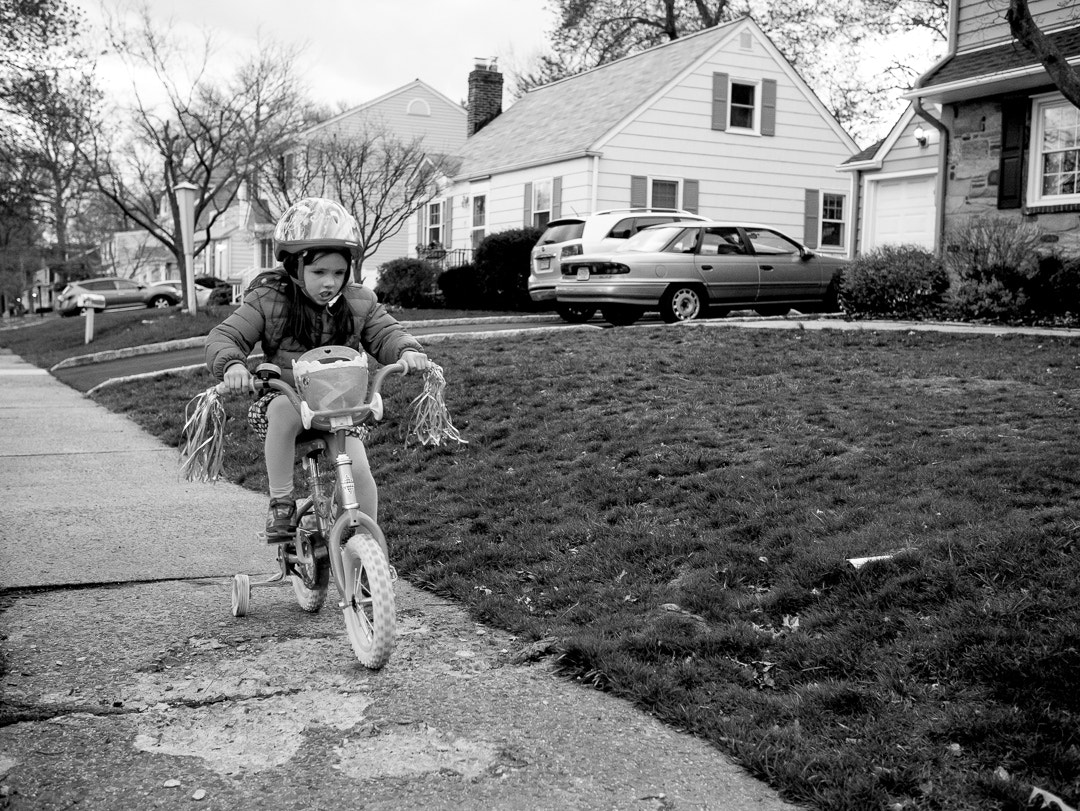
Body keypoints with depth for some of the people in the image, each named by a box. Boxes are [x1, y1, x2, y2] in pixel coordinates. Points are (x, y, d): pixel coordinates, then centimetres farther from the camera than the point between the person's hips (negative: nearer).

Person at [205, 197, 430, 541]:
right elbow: (224, 337, -11)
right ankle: (280, 503, -23)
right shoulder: (268, 301, -8)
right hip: (281, 398, -2)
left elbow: (386, 334, -2)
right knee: (286, 409, -39)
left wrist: (408, 351, -26)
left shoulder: (358, 303, -1)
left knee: (358, 471, -18)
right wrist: (231, 363, -35)